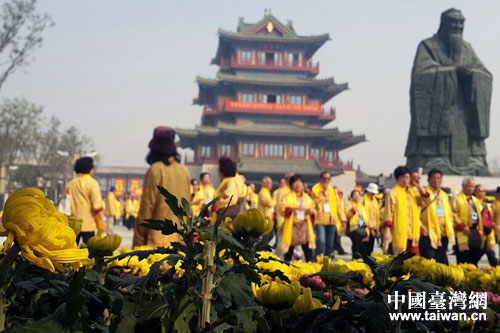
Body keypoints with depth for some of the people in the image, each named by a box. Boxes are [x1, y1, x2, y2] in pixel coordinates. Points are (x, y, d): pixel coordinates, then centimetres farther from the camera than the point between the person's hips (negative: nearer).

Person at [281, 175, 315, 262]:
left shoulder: (307, 197, 15)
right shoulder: (288, 197, 1)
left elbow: (313, 210, 16)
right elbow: (283, 209, -13)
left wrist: (311, 211, -7)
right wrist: (292, 209, -30)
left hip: (305, 225, 3)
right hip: (292, 225, -3)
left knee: (308, 247, -3)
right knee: (290, 248, -2)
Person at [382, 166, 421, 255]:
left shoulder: (411, 192, 16)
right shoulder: (393, 193, -5)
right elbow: (388, 213, -10)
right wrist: (387, 230, -20)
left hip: (412, 234, 7)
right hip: (400, 234, -6)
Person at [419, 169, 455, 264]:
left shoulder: (444, 195, 16)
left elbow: (449, 214, 19)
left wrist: (449, 230, 9)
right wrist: (420, 225, -16)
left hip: (443, 235, 6)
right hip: (428, 235, -6)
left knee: (442, 263, 9)